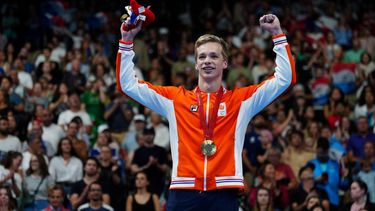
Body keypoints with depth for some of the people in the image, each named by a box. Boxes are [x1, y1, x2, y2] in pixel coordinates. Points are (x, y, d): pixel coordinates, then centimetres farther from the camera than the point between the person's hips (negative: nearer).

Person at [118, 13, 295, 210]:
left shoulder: (240, 99, 12)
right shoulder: (174, 98, 14)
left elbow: (284, 79, 9)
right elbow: (128, 84, 14)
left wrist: (278, 35, 4)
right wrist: (126, 40, 8)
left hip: (224, 194, -1)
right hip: (183, 194, 1)